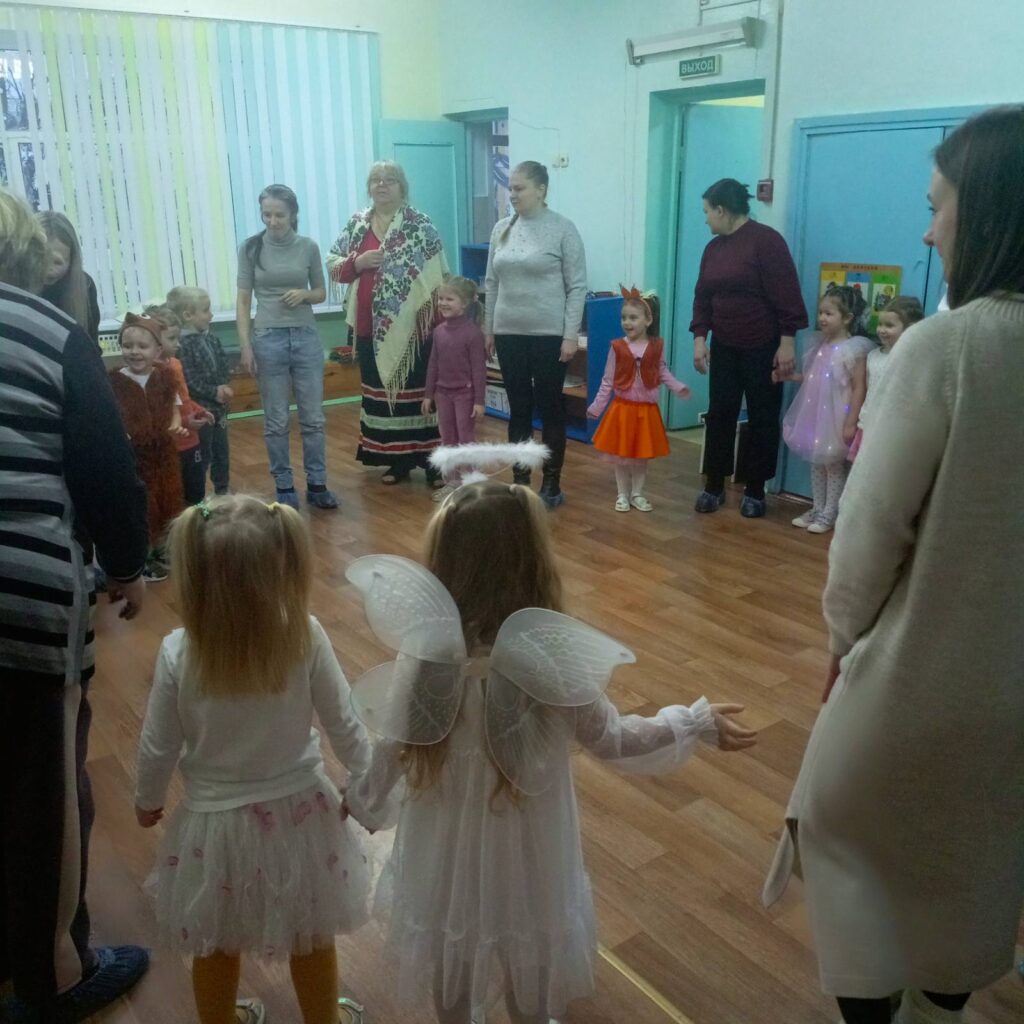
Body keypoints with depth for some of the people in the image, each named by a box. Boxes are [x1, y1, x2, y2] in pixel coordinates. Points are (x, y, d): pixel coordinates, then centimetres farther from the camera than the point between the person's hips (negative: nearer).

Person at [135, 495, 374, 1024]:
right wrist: (368, 780, 8)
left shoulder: (177, 654, -22)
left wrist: (147, 800, 12)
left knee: (217, 946, 27)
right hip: (299, 813, 0)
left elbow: (158, 747, -9)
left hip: (217, 822, 0)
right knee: (312, 938, 25)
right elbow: (343, 726, -11)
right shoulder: (306, 637, -22)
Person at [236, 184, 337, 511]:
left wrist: (305, 294, -11)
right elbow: (243, 301, 0)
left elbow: (321, 293, 12)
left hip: (306, 338, 1)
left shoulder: (308, 247, 1)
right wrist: (245, 346, -6)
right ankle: (284, 487, 17)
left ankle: (317, 484, 18)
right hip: (268, 339, -1)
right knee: (276, 421, 5)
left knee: (313, 417, 6)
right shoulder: (250, 248, -2)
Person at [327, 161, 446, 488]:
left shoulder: (420, 225, -3)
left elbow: (437, 275, -6)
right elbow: (332, 265, 11)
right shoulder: (356, 224, 10)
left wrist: (435, 317, -13)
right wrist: (358, 262, -9)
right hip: (371, 327, 5)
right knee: (382, 392, 10)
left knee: (420, 391, 0)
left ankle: (433, 460, 9)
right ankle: (397, 460, 21)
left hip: (412, 326, -4)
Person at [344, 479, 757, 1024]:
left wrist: (361, 800, 10)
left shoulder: (425, 655, -25)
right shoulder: (556, 662, -28)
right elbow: (612, 740, -12)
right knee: (528, 955, 27)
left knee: (449, 952, 28)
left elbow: (394, 751, -12)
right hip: (526, 849, -1)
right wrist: (698, 721, 3)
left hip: (446, 842, 1)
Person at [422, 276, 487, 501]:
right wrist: (428, 394, 9)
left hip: (465, 393, -6)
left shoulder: (472, 332, -15)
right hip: (443, 393, 6)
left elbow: (479, 368, -14)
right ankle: (452, 481, 24)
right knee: (447, 440, 13)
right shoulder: (439, 330, 3)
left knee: (466, 440, 1)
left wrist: (479, 400, -15)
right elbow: (433, 364, 9)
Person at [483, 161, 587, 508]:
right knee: (518, 409, 10)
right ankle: (520, 480, 20)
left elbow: (577, 286, -7)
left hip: (550, 335, -4)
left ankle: (552, 484, 14)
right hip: (509, 334, 4)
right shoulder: (501, 229, 8)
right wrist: (488, 327, 11)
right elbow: (492, 283, 13)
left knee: (550, 408, 4)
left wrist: (570, 334, -12)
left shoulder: (563, 229, -6)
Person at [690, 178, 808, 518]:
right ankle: (714, 486, 16)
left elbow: (786, 295, -16)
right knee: (719, 415, 6)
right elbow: (702, 297, 10)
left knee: (762, 419, 4)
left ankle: (755, 491, 14)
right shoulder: (713, 248, 9)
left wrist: (787, 343, -19)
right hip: (724, 347, 6)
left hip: (763, 348, -6)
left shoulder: (766, 240, -13)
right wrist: (699, 338, 0)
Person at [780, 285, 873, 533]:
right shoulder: (820, 345, 7)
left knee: (835, 465, 5)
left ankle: (829, 514, 14)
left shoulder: (853, 349, -15)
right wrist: (791, 376, 3)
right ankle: (816, 508, 26)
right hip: (815, 416, 7)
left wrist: (851, 423, -20)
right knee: (816, 462, 14)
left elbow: (859, 388, -17)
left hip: (837, 419, -7)